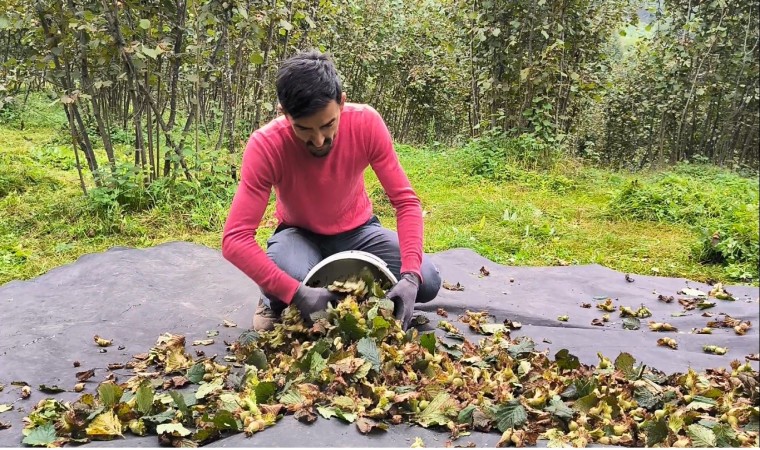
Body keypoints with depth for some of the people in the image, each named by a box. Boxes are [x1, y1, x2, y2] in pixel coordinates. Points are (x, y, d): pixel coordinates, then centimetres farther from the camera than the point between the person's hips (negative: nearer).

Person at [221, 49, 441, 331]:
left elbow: (405, 201, -22)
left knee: (427, 283, -19)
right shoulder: (265, 146, -30)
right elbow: (235, 239, -33)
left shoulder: (367, 123, -26)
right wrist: (297, 293, -45)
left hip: (357, 229, 3)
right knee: (291, 280, -37)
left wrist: (411, 275, -36)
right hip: (299, 233, -2)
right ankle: (276, 302, 1)